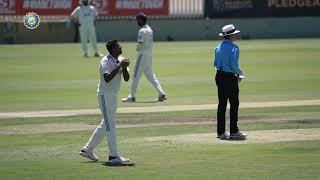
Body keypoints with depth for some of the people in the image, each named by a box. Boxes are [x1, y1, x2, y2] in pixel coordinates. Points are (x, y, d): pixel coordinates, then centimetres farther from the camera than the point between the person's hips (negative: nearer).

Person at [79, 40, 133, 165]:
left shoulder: (120, 60, 6)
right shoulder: (106, 61, -16)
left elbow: (126, 79, 1)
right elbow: (107, 78, -31)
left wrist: (124, 68, -17)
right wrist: (119, 66, -29)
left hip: (113, 95, 9)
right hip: (105, 95, -9)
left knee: (106, 124, 16)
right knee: (110, 125, -9)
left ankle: (87, 149, 26)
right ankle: (113, 156, -8)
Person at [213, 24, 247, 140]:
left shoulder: (218, 48, 10)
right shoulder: (234, 48, -14)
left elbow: (216, 64, 12)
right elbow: (234, 65, -20)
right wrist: (240, 73, 0)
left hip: (219, 77, 7)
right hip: (230, 77, -7)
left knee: (222, 104, 10)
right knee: (234, 104, -1)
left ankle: (221, 132, 12)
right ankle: (234, 132, -1)